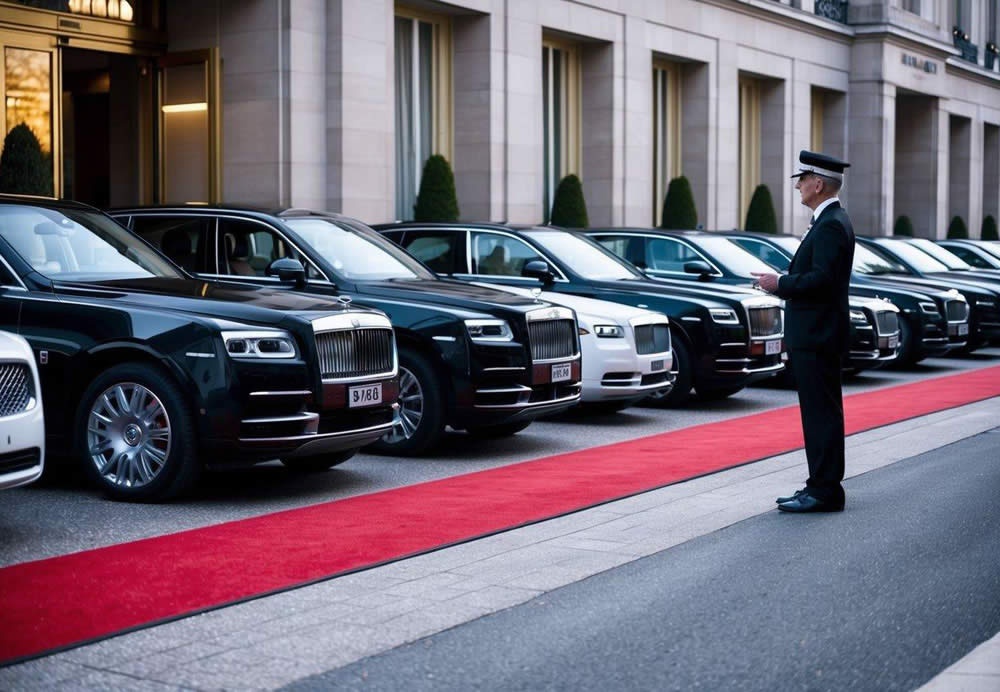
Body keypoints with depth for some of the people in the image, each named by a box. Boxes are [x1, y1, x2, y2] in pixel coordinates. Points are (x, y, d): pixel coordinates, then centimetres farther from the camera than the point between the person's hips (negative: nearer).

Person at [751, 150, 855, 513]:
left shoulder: (832, 225, -15)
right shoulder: (829, 221, 17)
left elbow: (823, 279, -24)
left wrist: (780, 284, -15)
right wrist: (784, 282, 13)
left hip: (817, 338, -11)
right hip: (812, 336, 11)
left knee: (822, 414, -7)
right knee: (819, 414, 13)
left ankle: (825, 492, -3)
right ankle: (820, 487, 18)